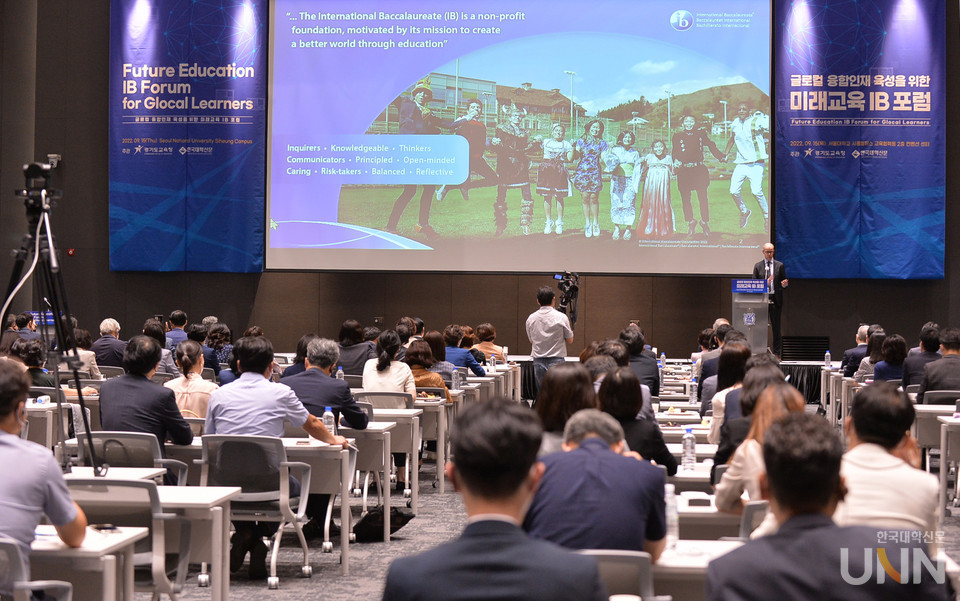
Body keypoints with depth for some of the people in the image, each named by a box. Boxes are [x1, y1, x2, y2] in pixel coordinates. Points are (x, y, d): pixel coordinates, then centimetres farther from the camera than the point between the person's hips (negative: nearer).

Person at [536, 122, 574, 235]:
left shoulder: (566, 144, 11)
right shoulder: (546, 142, 16)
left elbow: (569, 159, 2)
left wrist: (572, 148, -4)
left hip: (560, 170, -1)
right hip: (546, 169, 1)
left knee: (559, 196, -4)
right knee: (547, 196, 0)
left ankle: (559, 223, 3)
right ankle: (548, 222, 8)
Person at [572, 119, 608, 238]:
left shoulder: (601, 143, 11)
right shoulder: (581, 141, 10)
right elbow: (575, 157, 6)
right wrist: (574, 148, -11)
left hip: (595, 172, 0)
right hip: (583, 171, 0)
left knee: (594, 198, -2)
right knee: (585, 198, -1)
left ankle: (595, 223, 8)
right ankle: (587, 224, 6)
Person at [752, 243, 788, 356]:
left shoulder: (779, 265, 7)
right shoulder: (758, 266, 8)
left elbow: (784, 281, 9)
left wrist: (785, 284, -15)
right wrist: (765, 283, -13)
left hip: (775, 299, 0)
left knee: (776, 327, 2)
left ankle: (776, 353, 7)